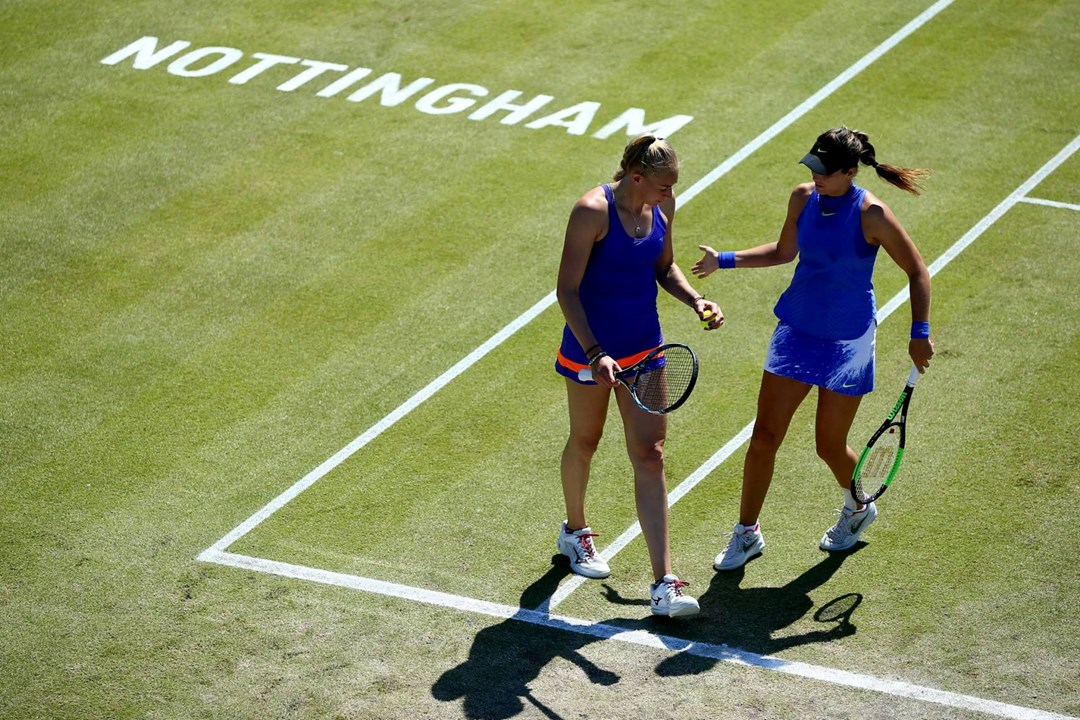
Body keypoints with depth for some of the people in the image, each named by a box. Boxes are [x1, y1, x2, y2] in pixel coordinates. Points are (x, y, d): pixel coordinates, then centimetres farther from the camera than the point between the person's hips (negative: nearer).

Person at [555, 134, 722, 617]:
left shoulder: (662, 207, -3)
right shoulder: (593, 211, -22)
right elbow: (567, 290, -20)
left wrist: (694, 300, -4)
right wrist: (595, 354, -28)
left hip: (643, 347, 5)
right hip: (591, 347, -5)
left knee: (650, 455, -1)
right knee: (584, 442, 17)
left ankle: (663, 583, -5)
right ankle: (575, 531, 47)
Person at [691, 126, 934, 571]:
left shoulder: (871, 216, -18)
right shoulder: (803, 198, -2)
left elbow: (917, 271, -8)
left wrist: (919, 333, -13)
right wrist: (725, 261, 10)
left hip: (847, 342, -4)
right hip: (797, 330, 4)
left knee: (829, 446, 5)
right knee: (764, 437, 0)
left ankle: (858, 508, 38)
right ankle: (747, 534, 14)